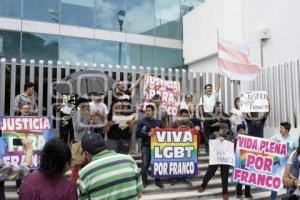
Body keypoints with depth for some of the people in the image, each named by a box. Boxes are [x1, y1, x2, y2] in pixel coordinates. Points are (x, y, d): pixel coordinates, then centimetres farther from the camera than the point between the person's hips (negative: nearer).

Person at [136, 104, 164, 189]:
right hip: (146, 146, -2)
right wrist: (147, 134, -16)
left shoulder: (159, 122, 10)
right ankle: (143, 181, 8)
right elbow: (138, 134, -4)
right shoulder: (142, 121, 1)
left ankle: (158, 181, 19)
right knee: (145, 164, -4)